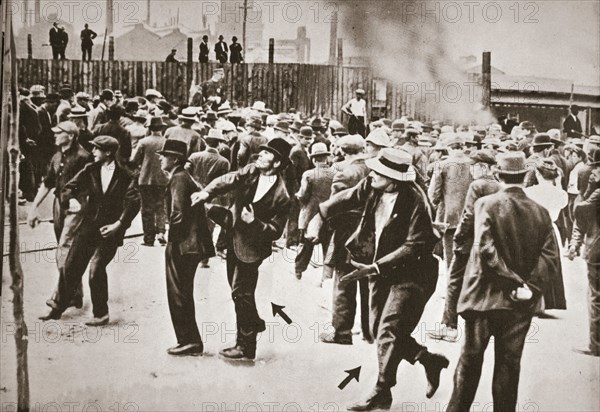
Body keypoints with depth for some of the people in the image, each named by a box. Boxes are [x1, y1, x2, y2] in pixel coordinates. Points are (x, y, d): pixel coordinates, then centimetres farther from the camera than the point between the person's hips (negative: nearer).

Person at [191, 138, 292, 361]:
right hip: (234, 238, 7)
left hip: (250, 247, -7)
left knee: (241, 292, -1)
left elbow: (275, 232, -17)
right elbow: (229, 180, -19)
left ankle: (246, 346, 12)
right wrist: (207, 192, -36)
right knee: (239, 289, 22)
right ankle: (254, 322, 45)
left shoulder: (281, 196, -22)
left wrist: (254, 223, -32)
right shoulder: (252, 171, -6)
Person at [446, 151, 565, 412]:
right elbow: (550, 257, -8)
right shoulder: (540, 212, -1)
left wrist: (513, 282, -14)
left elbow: (485, 249, -19)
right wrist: (530, 286, -9)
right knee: (509, 363, 11)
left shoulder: (487, 204, -10)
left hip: (484, 296, -2)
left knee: (471, 358, 12)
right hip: (520, 304, 2)